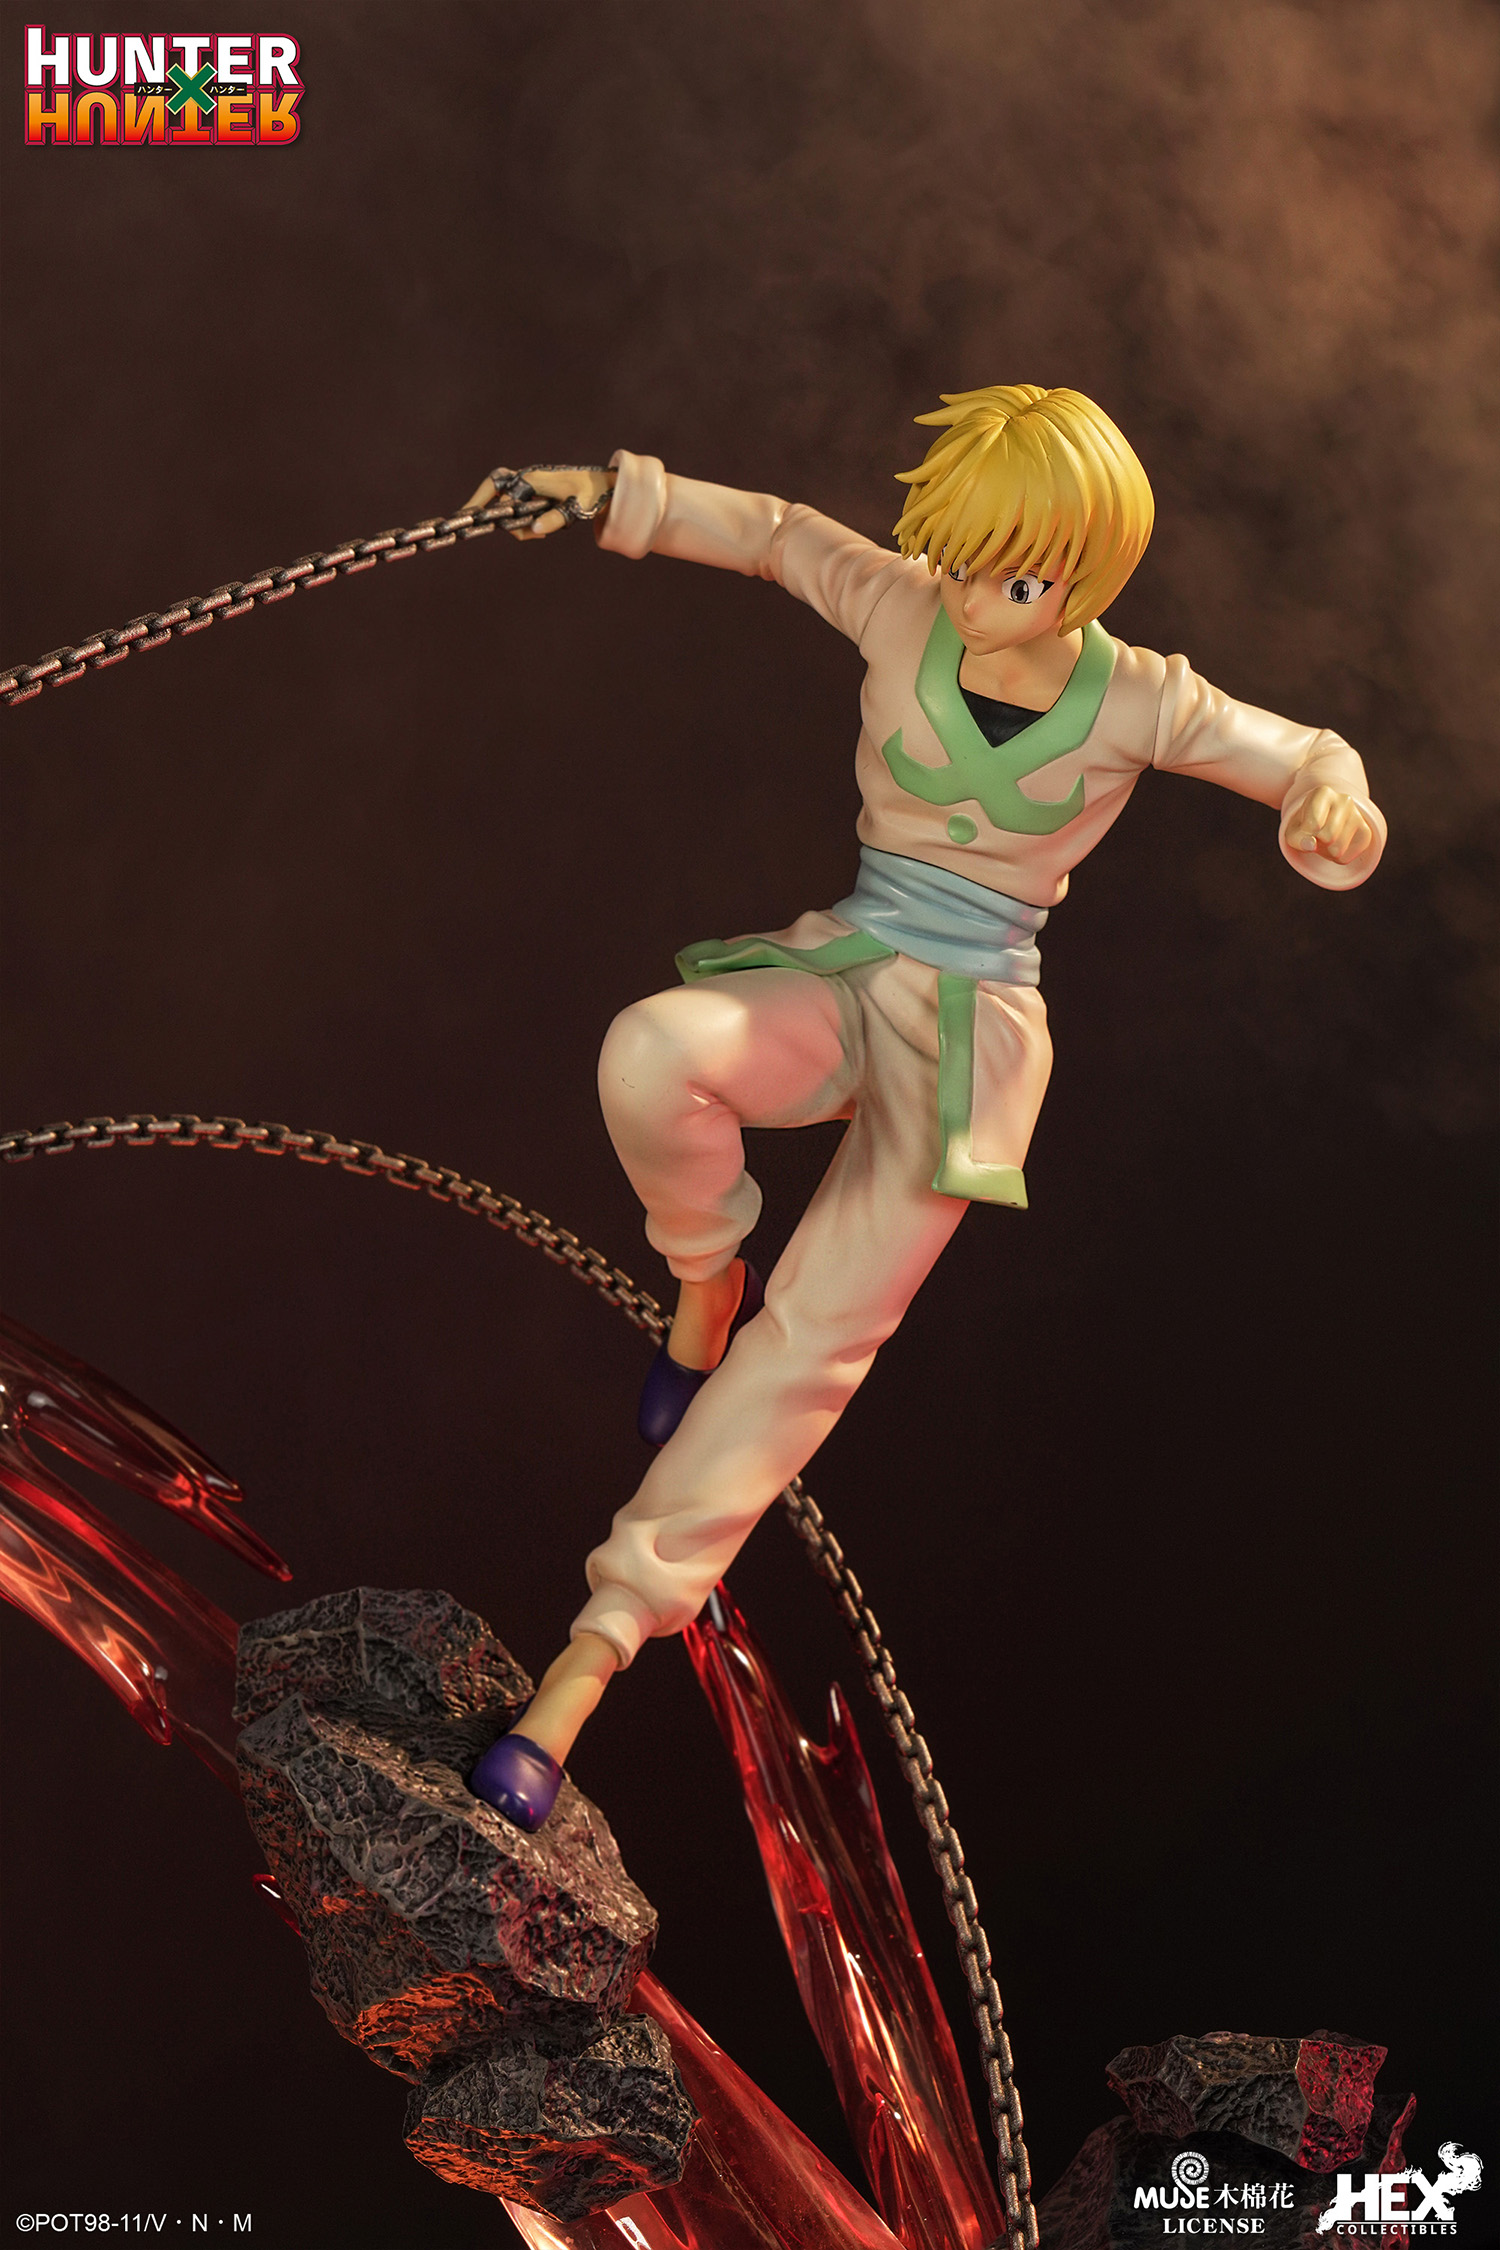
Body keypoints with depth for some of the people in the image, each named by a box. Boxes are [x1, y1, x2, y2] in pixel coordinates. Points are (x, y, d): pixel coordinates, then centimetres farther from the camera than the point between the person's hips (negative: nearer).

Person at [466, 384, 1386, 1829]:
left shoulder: (1137, 704, -4)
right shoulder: (898, 612, -1)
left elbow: (1312, 759, 5)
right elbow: (772, 532, 14)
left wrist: (1332, 805, -18)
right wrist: (616, 497, 6)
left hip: (976, 1024, -1)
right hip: (840, 977, 2)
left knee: (821, 1331, -11)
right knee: (648, 1055, -33)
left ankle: (606, 1634, -7)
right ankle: (704, 1276, -1)